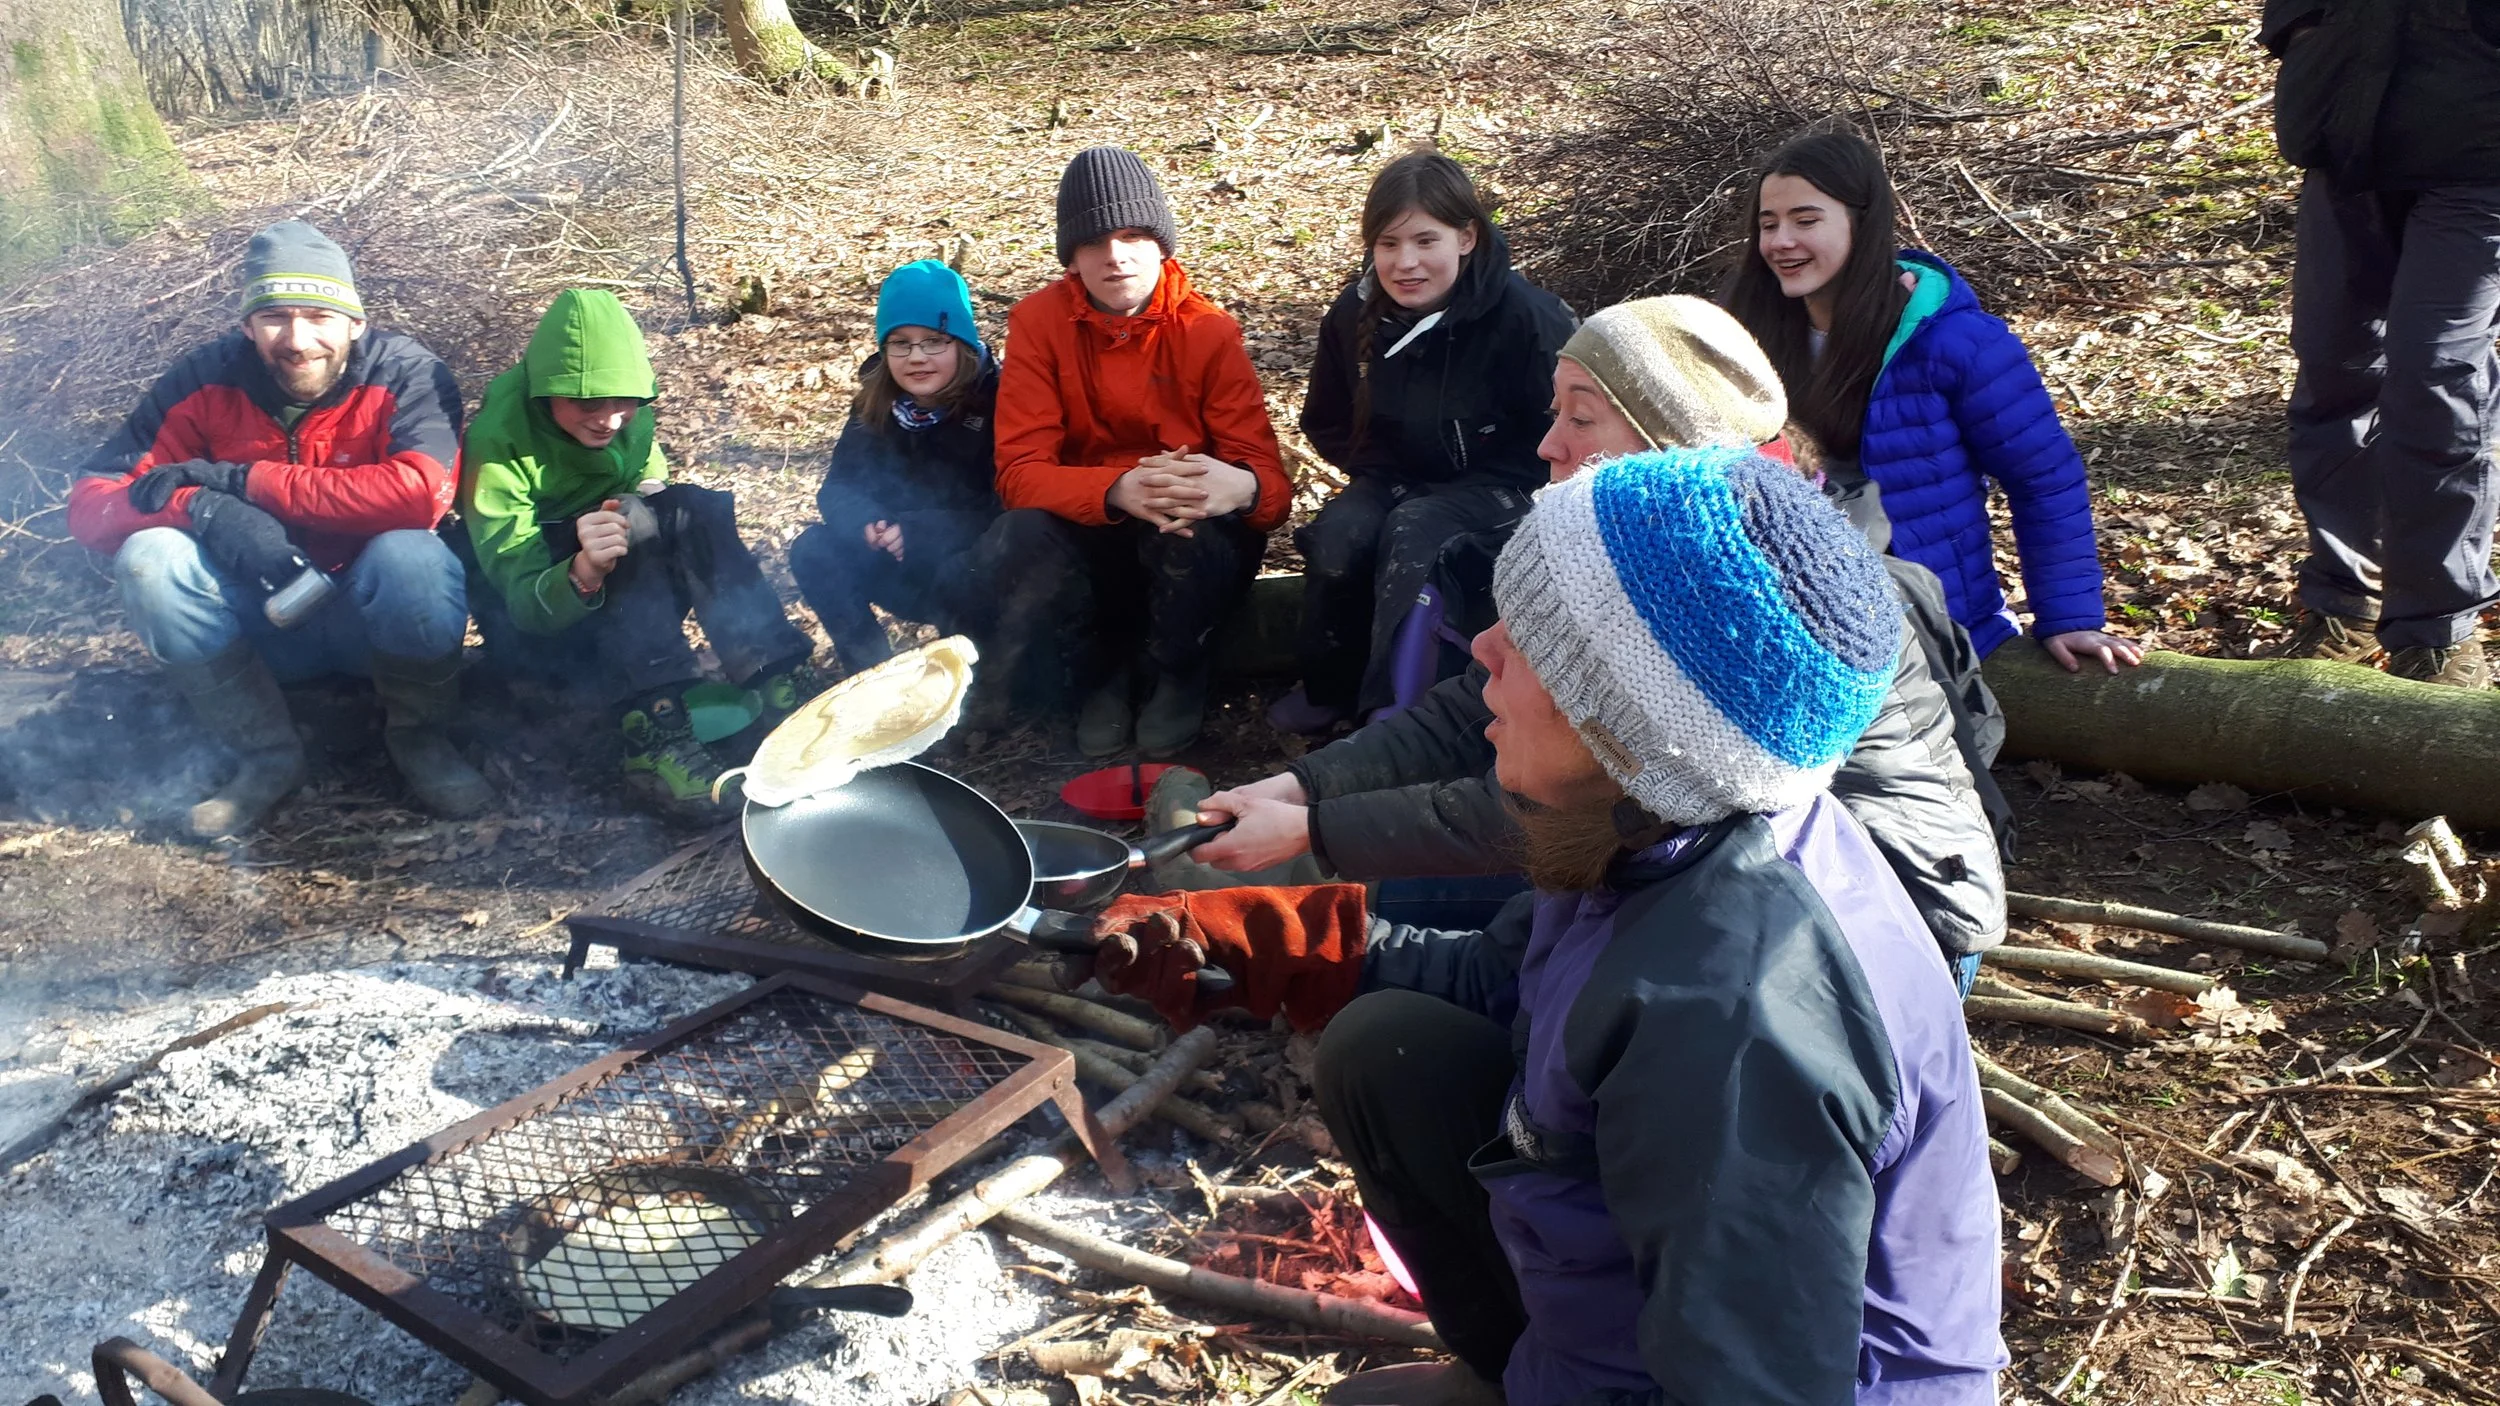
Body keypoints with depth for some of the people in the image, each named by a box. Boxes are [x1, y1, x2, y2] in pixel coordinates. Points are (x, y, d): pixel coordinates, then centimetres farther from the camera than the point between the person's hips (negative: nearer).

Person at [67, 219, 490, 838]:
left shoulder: (407, 376, -18)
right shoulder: (206, 381, -10)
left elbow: (420, 492, -37)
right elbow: (90, 502, -11)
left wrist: (242, 479, -29)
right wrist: (204, 508, -34)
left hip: (380, 615, -3)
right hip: (261, 620, 3)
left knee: (411, 557, -35)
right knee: (148, 558, -23)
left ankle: (418, 737, -5)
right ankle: (266, 755, -6)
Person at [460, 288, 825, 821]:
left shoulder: (631, 413, -10)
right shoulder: (498, 441, -25)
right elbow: (521, 600, -30)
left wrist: (661, 505, -15)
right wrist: (583, 573, -51)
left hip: (630, 609, 5)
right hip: (536, 623, -5)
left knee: (695, 511, -24)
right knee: (626, 520, -32)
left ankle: (779, 686, -33)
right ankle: (652, 730, -43)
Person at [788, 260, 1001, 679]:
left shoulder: (997, 401, -16)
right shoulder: (875, 406, 0)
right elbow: (838, 488, -1)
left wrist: (919, 531, -31)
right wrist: (866, 524, -25)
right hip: (901, 567, 5)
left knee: (964, 576, -38)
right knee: (814, 552, -19)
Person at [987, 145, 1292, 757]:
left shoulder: (1210, 331, -11)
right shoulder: (1039, 322, -9)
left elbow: (1268, 476, -16)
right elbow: (1020, 470, -18)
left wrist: (1240, 487, -44)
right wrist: (1118, 490, -40)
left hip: (1187, 542, -1)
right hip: (1087, 536, 1)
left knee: (1191, 530, -36)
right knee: (1018, 541, -32)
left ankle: (1178, 675, -2)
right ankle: (1102, 674, 1)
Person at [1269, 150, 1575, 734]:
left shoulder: (1525, 316, -18)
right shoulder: (1354, 314, -2)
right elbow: (1327, 423, 13)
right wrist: (1374, 474, -2)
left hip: (1495, 488, -4)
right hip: (1395, 481, 5)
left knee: (1413, 530, -35)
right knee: (1336, 536, -27)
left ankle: (1390, 703, -28)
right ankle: (1329, 689, -5)